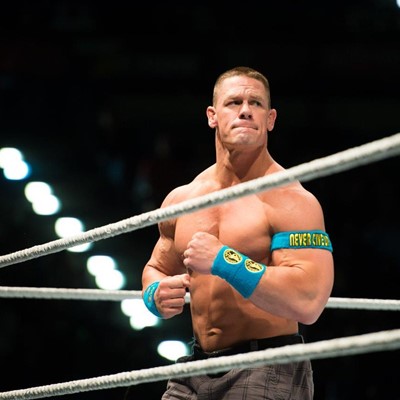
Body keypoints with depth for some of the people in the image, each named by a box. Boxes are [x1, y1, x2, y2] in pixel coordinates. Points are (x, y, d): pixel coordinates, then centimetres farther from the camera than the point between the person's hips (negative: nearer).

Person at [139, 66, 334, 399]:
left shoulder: (289, 200, -10)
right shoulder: (181, 200, 9)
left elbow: (308, 302, -22)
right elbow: (155, 270, 25)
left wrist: (223, 261, -22)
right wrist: (158, 295, 1)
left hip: (268, 372, -5)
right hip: (197, 369, 5)